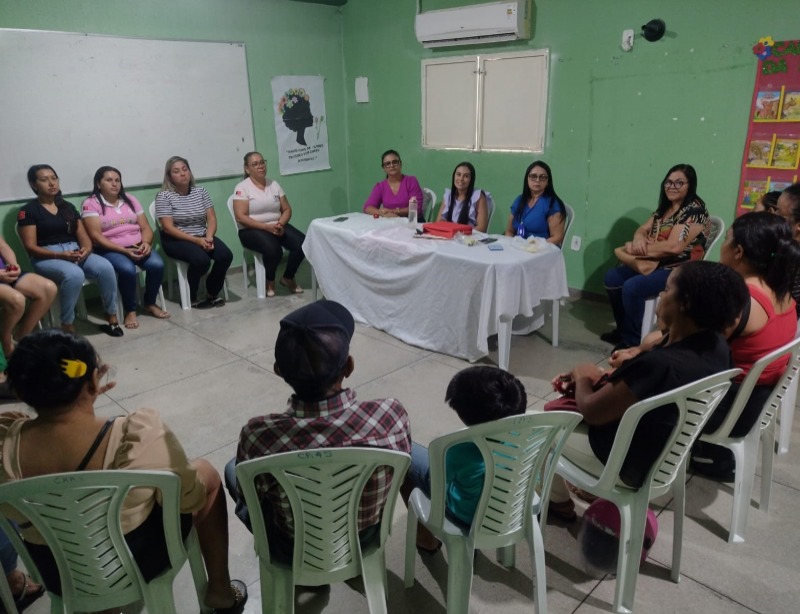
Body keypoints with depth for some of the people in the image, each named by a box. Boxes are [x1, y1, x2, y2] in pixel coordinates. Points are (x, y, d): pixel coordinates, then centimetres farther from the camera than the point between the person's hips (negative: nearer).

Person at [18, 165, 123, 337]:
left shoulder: (68, 207, 17)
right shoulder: (28, 211, 1)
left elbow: (83, 235, 11)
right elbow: (30, 247, -6)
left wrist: (86, 249, -13)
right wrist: (60, 255, -21)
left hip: (75, 251, 5)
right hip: (46, 257, -5)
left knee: (105, 267, -27)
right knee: (74, 274, -38)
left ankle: (111, 317, -14)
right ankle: (67, 326, -23)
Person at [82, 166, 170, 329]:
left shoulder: (130, 200, 14)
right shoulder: (91, 204, -2)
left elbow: (145, 227, 10)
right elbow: (96, 236, -11)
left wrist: (146, 243, -13)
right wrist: (124, 250, -21)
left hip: (137, 247, 4)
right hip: (109, 249, -4)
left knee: (157, 264, -24)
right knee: (127, 269, -35)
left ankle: (150, 304, -2)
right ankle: (130, 311, -14)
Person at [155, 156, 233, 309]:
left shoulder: (200, 191, 6)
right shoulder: (164, 196, -8)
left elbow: (211, 218, 2)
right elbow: (168, 228, -14)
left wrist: (208, 237, -18)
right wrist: (196, 240, -21)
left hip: (202, 236, 5)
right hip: (176, 240, -5)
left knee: (226, 256, -21)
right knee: (202, 260, -32)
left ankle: (212, 294, 1)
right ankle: (191, 298, -7)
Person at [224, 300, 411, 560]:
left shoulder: (258, 435, -36)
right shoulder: (391, 416, -33)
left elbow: (250, 497, -13)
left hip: (293, 551, -1)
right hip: (367, 537, 2)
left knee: (232, 469, 27)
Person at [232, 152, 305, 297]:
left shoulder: (274, 184, 11)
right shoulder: (242, 187, -5)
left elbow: (287, 209, 9)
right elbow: (241, 217, -14)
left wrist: (280, 224, -13)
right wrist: (267, 227, -23)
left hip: (277, 227, 5)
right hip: (252, 230, -5)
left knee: (302, 243, -21)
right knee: (273, 249, -35)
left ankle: (288, 278, 3)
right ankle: (270, 281, -3)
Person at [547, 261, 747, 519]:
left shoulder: (661, 364, -38)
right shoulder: (716, 346, -10)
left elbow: (591, 410, -24)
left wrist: (582, 376, -5)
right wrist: (601, 379, -1)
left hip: (632, 464, -8)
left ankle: (559, 502, 36)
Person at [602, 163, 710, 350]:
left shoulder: (694, 210, -17)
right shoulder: (665, 207, 12)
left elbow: (673, 247, -27)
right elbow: (642, 230, 10)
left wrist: (637, 249, -19)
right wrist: (638, 240, -16)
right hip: (656, 264, 10)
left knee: (632, 287, -28)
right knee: (612, 278, 3)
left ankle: (632, 340, -11)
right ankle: (623, 330, 15)